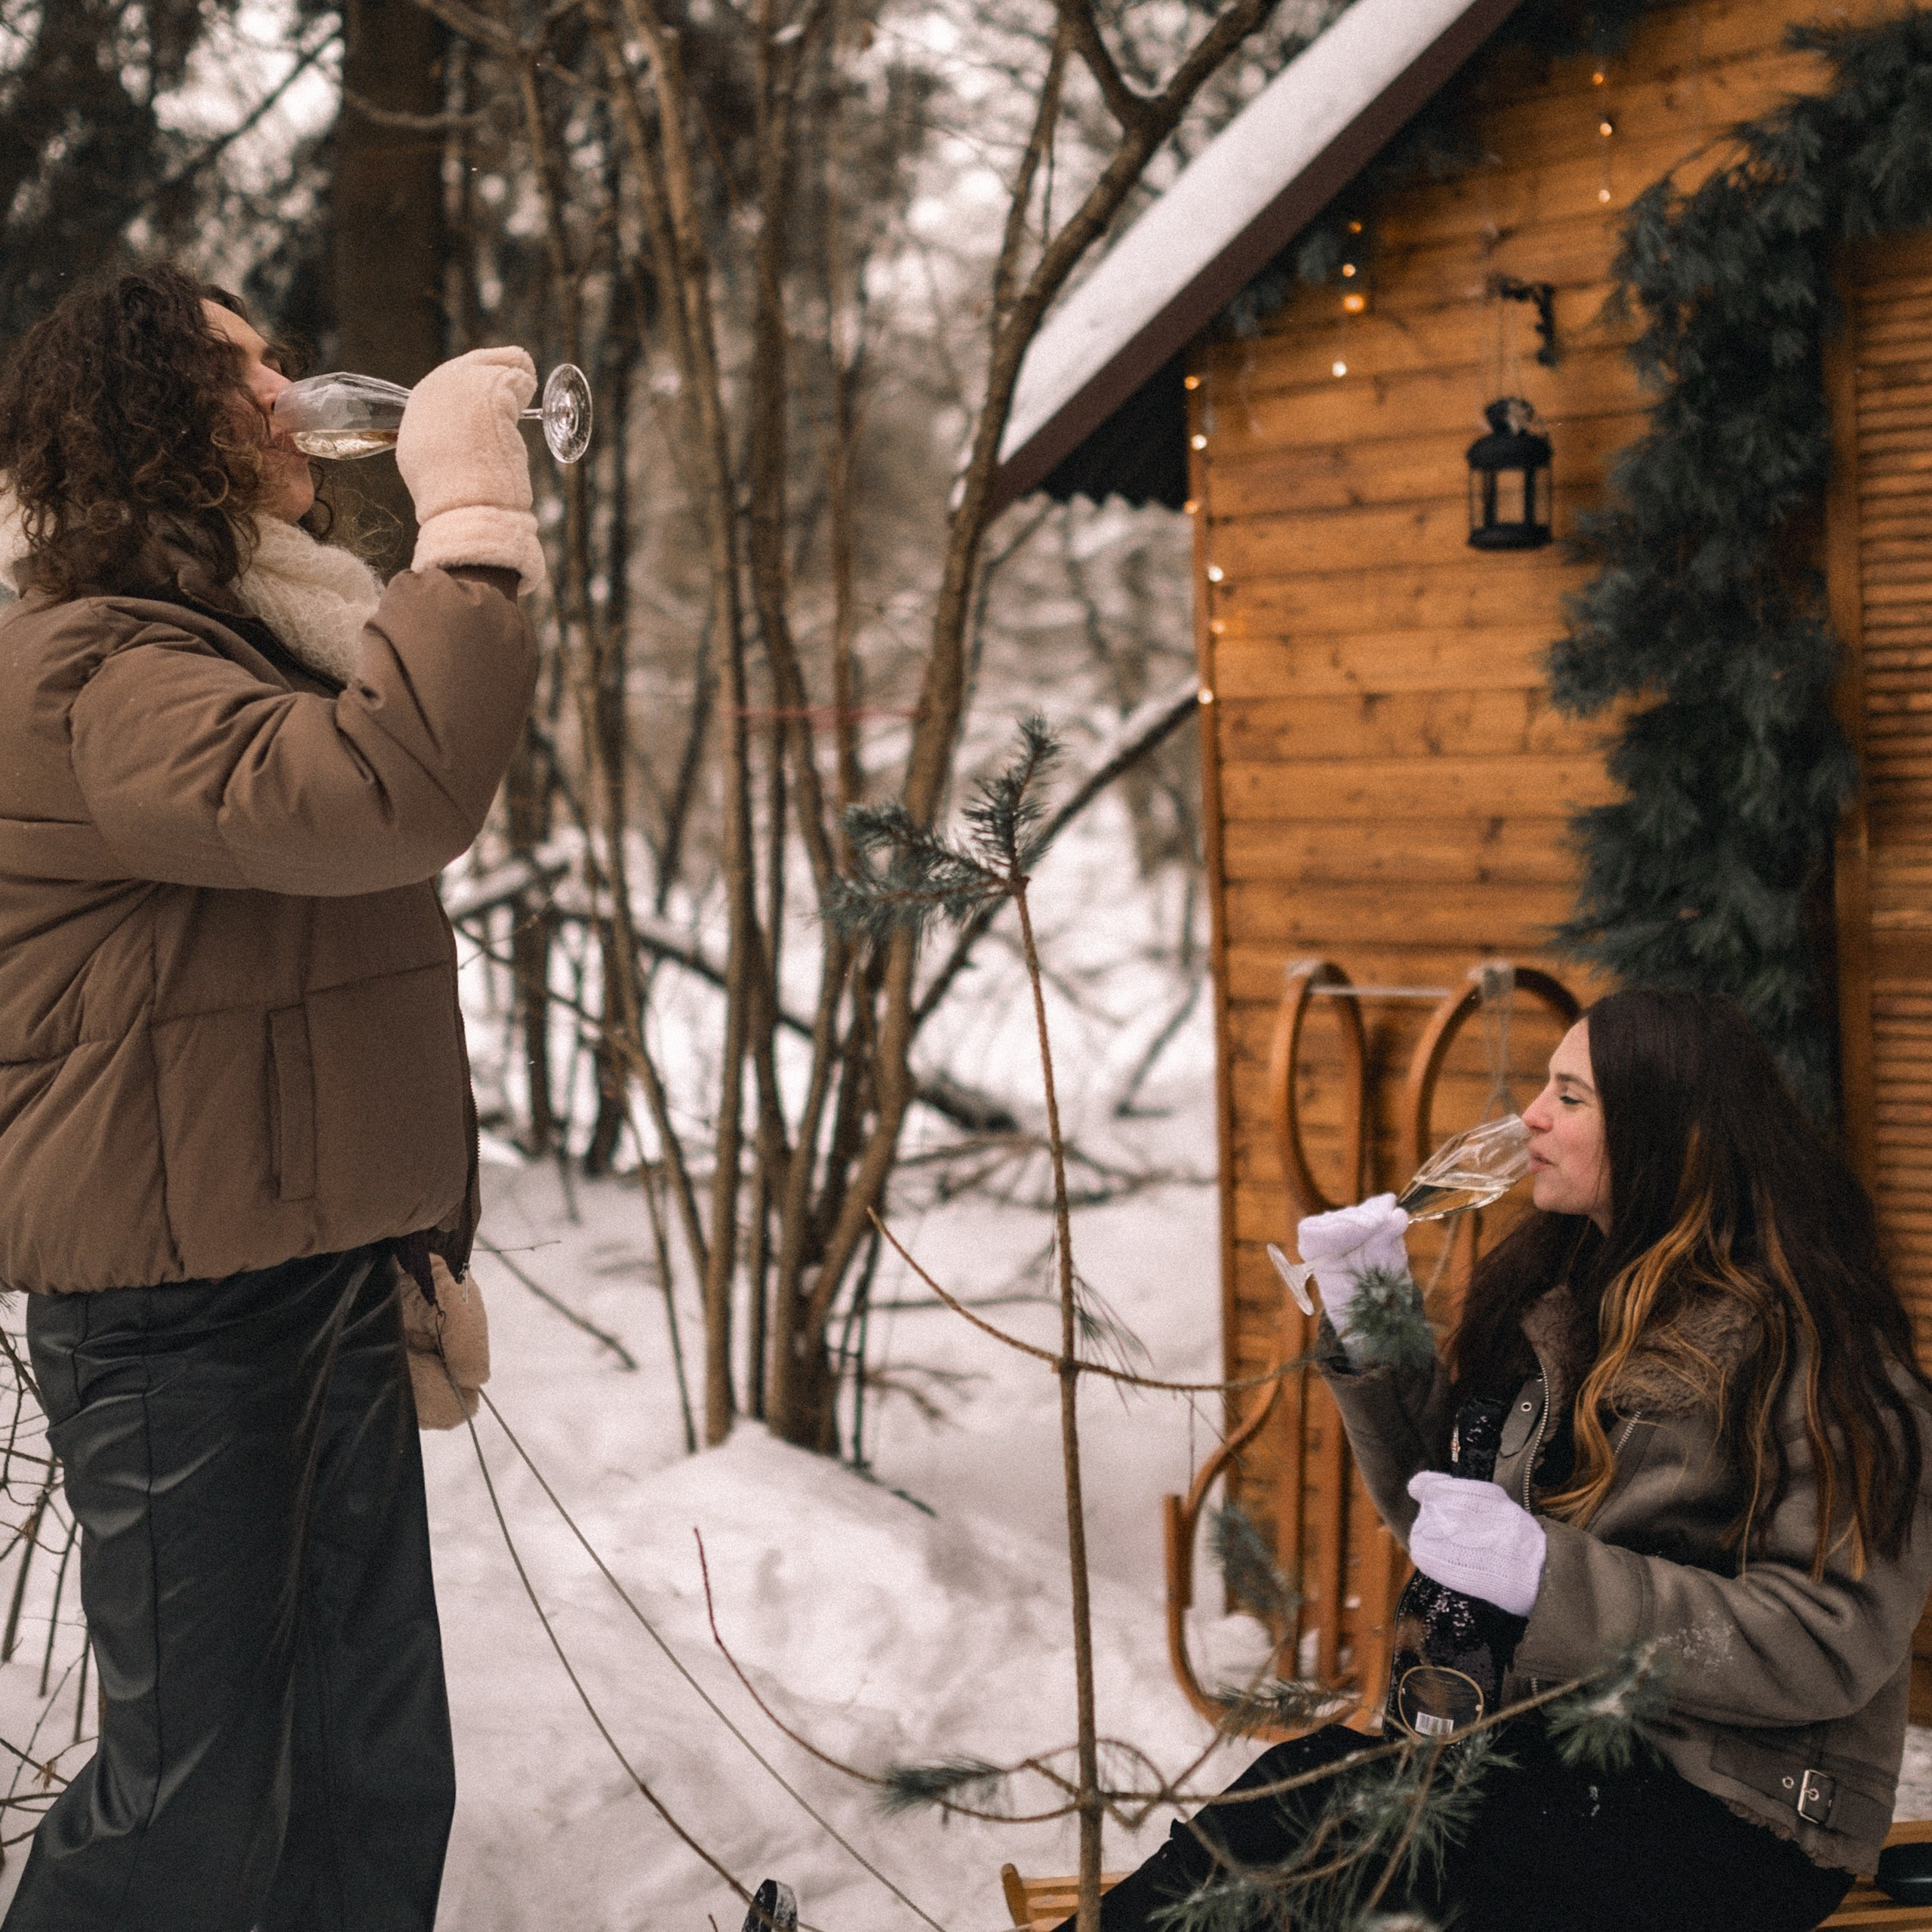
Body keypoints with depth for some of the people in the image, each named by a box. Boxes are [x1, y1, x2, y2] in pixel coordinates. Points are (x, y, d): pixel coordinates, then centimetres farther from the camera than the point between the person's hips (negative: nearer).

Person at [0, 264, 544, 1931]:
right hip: (180, 1311, -9)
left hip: (333, 1292, 9)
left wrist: (421, 1242, 19)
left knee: (379, 1782, 13)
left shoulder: (269, 642, 17)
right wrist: (474, 524, -27)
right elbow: (381, 797, -36)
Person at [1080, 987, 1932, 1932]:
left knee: (1319, 1790, -24)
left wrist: (1546, 1575, -25)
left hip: (1727, 1818, -6)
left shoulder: (1802, 1346, -12)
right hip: (1553, 1745, 6)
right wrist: (1371, 1330, 1)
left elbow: (1833, 1641, -18)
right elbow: (1436, 1503, 17)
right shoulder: (1560, 1291, 9)